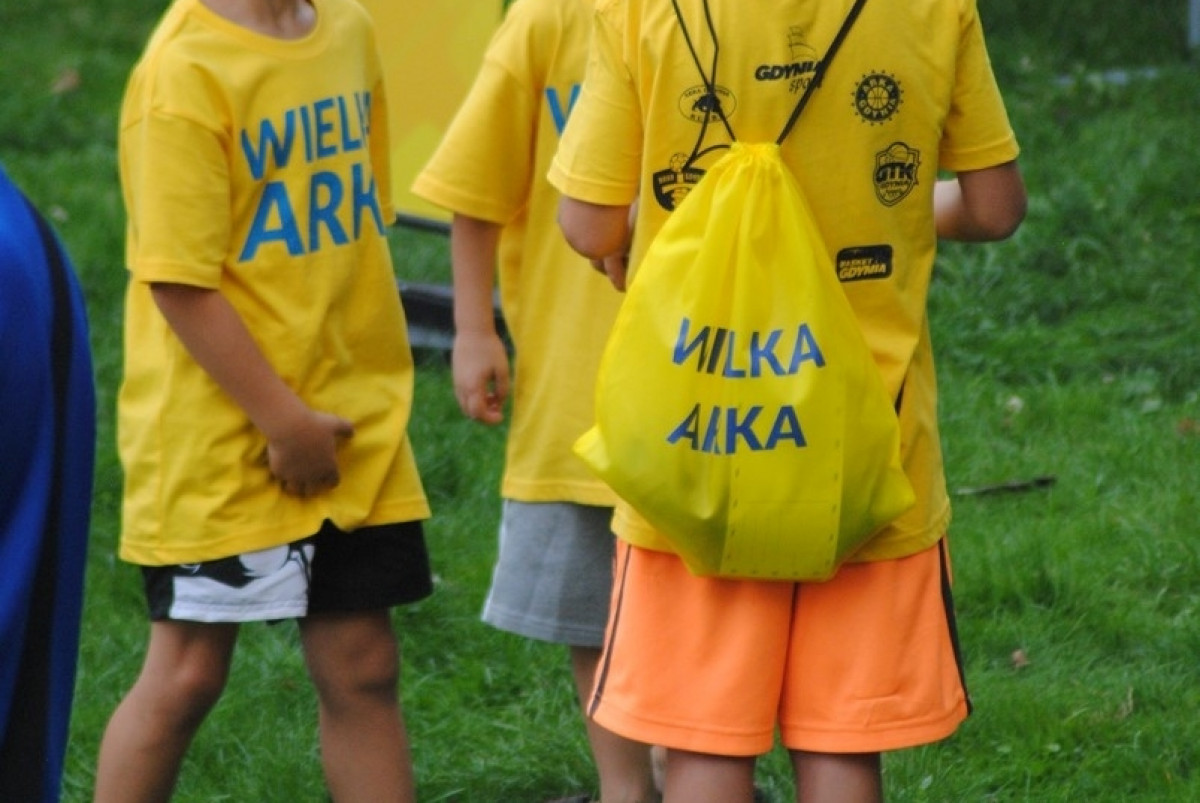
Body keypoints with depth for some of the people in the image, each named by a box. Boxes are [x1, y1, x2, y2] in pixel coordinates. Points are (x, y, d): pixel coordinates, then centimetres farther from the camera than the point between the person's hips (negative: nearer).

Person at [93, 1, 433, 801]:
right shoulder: (184, 72, -17)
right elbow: (177, 279, -19)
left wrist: (370, 390, 9)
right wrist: (283, 419, -17)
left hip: (352, 426, 6)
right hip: (219, 430, -6)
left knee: (362, 667, 8)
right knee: (187, 673, 4)